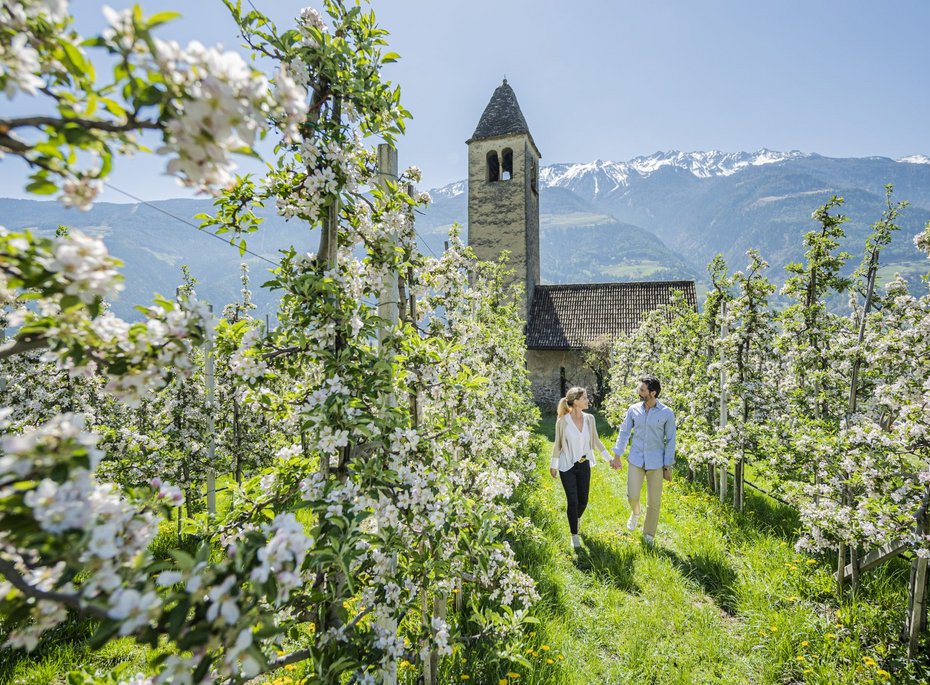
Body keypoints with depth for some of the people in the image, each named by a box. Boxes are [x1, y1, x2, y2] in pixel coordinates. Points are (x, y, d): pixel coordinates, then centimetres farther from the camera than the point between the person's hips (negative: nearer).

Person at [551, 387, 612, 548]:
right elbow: (558, 444, -5)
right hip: (567, 467, -4)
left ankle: (576, 518, 46)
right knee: (572, 501, 1)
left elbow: (595, 441, 7)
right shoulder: (562, 421, -16)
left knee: (583, 500, 12)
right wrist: (553, 465, 1)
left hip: (584, 465, 4)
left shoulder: (589, 418, -5)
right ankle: (574, 534, 22)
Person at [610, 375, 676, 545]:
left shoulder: (667, 413, -8)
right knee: (632, 495, -5)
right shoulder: (633, 409, -3)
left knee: (654, 501, 7)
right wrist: (617, 456, 4)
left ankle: (649, 534, 27)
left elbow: (670, 441, -2)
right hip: (636, 460, 1)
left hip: (656, 463, -1)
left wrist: (668, 466, -3)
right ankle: (635, 513, 30)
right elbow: (624, 433, 6)